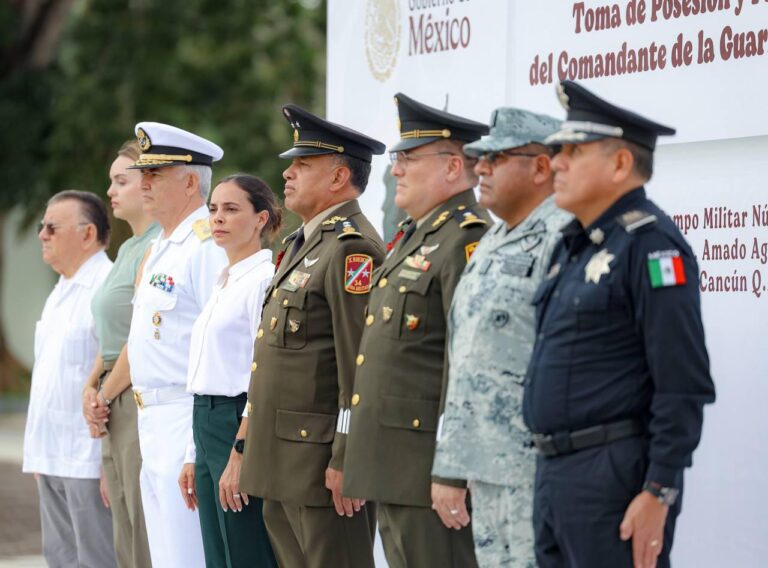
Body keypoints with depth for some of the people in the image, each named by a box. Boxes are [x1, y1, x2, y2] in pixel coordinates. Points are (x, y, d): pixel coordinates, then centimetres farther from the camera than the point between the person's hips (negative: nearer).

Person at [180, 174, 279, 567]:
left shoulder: (265, 279, -11)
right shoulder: (223, 283, 17)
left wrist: (241, 454, -20)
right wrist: (196, 456, 18)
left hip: (242, 426, -9)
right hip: (208, 425, 9)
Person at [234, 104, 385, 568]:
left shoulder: (351, 248, -14)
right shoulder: (303, 244, 18)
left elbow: (361, 366, -20)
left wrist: (345, 460, -22)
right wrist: (249, 436, 20)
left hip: (321, 456, -10)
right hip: (284, 461, 10)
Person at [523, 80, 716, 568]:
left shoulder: (649, 246, -13)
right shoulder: (573, 246, 16)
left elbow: (685, 387, -18)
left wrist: (658, 494, -20)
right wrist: (552, 474, 19)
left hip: (614, 478, -9)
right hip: (554, 474, 9)